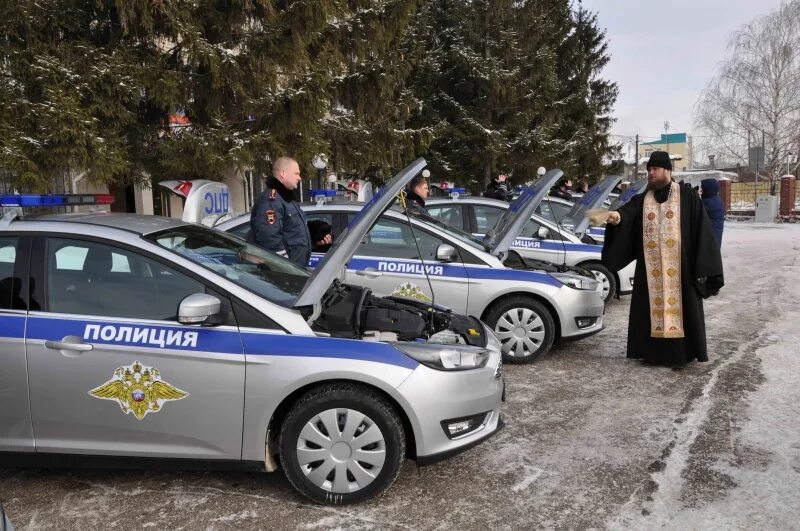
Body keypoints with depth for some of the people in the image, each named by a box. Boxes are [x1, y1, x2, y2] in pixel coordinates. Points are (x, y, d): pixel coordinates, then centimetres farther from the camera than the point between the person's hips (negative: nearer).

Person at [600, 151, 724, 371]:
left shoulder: (688, 197, -1)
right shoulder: (641, 200, 7)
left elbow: (702, 230, -4)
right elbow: (627, 214, -13)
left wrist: (702, 265, -10)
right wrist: (617, 217, -38)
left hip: (679, 268, -3)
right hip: (650, 270, 3)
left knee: (678, 306, 0)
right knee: (652, 307, 7)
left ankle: (681, 353, 10)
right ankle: (653, 351, 18)